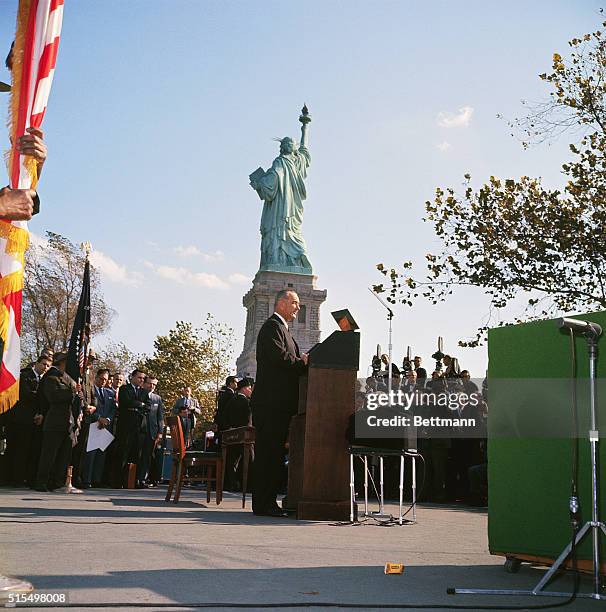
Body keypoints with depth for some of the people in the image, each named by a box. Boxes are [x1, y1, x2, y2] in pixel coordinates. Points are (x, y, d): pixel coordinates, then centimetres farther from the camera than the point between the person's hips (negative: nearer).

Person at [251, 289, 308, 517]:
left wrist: (302, 362, 5)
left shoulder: (281, 328, 25)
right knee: (268, 453, -8)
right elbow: (279, 357, -20)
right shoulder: (272, 326, -7)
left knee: (274, 453, 11)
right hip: (271, 403, -10)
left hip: (279, 404, 10)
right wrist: (302, 362, -6)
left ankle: (268, 502, 15)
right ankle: (263, 504, -4)